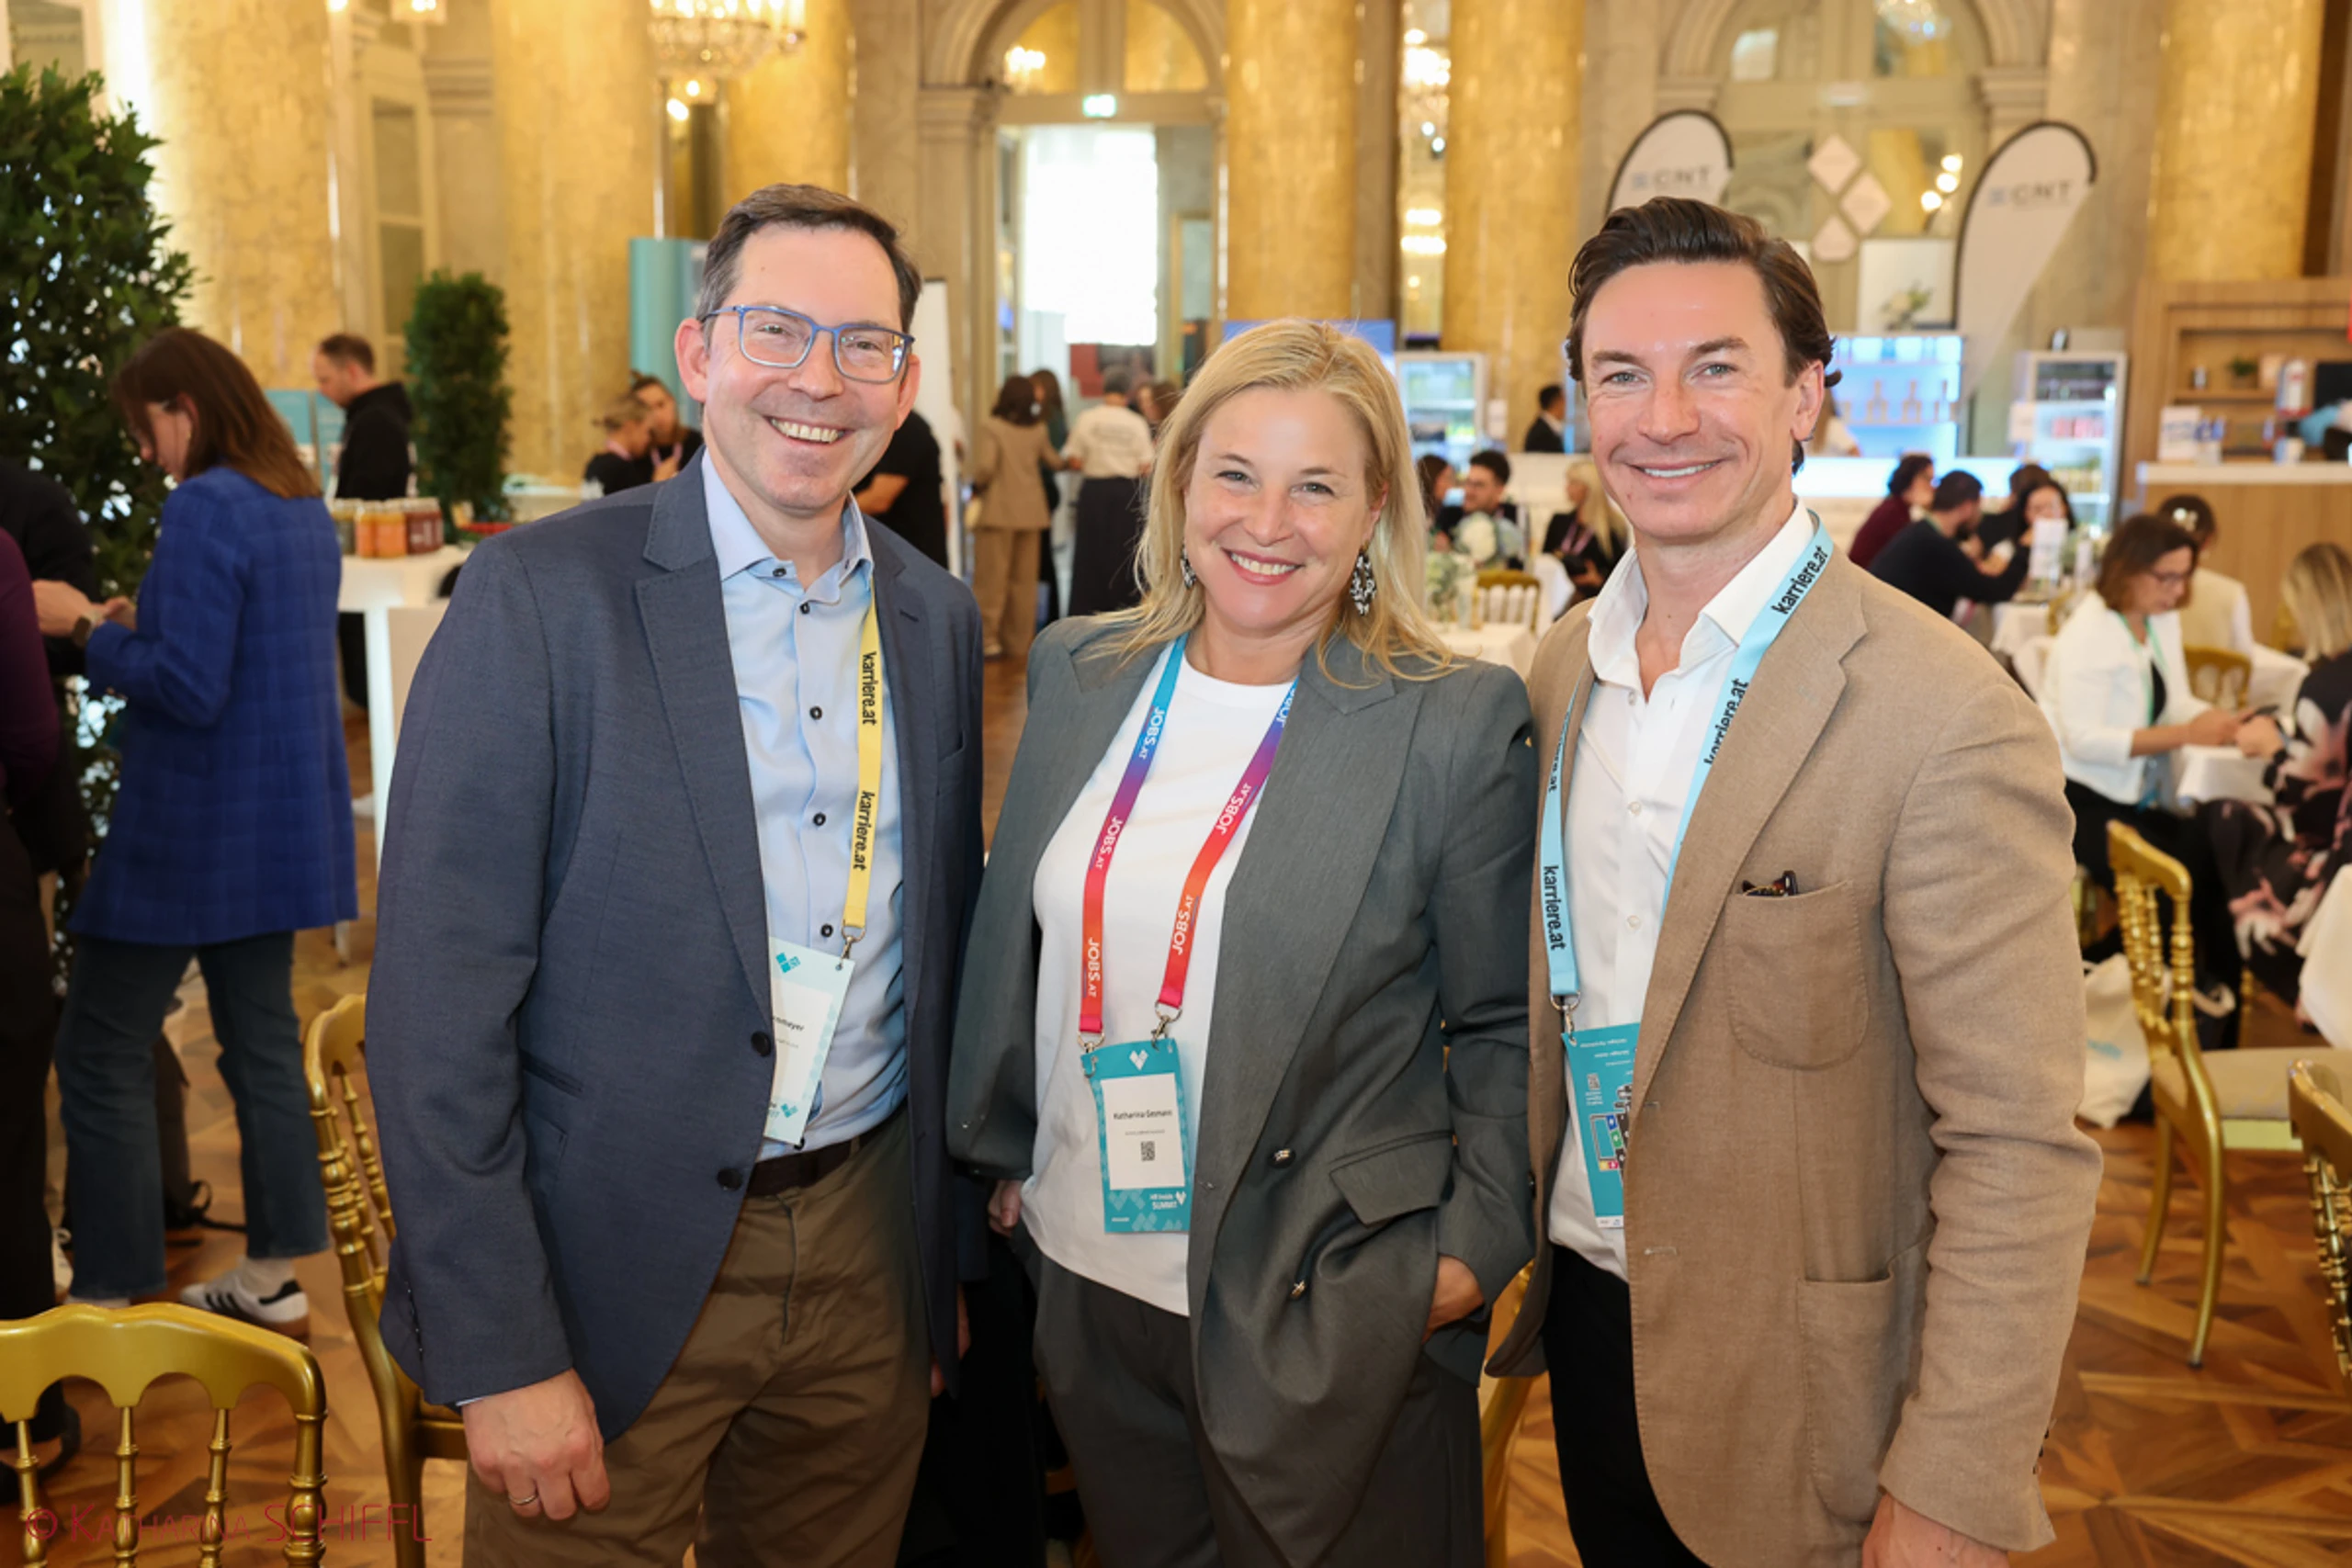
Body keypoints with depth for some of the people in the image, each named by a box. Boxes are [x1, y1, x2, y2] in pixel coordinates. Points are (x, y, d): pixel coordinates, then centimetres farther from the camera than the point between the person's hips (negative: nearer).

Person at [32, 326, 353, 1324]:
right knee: (263, 1038, 15)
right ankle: (273, 1277, 24)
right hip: (280, 823, 9)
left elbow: (188, 689, -23)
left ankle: (109, 1297, 8)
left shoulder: (205, 509, -18)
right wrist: (144, 625, 12)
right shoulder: (303, 508, 10)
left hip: (190, 834, -9)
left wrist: (86, 628, -10)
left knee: (102, 1057, 2)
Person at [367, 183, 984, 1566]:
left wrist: (951, 1246, 12)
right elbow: (440, 1001, -13)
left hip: (868, 1258, 5)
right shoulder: (540, 597, -12)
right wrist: (500, 1353, -14)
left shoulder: (939, 618, 4)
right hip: (616, 1272, -4)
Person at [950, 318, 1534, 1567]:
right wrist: (1004, 1153, 14)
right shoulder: (1078, 673, 2)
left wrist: (1476, 1243, -11)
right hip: (1092, 1287, 5)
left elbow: (1505, 1026, -4)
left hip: (1330, 1322, -4)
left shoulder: (1457, 724, -11)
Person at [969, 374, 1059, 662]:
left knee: (992, 577, 0)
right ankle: (1019, 642, 15)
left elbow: (985, 467, -19)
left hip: (999, 510, -4)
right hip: (1031, 511, 4)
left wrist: (977, 483, 0)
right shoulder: (1038, 431, 3)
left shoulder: (991, 426, -11)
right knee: (1024, 579, 11)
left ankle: (990, 639, -5)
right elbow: (1053, 461, 15)